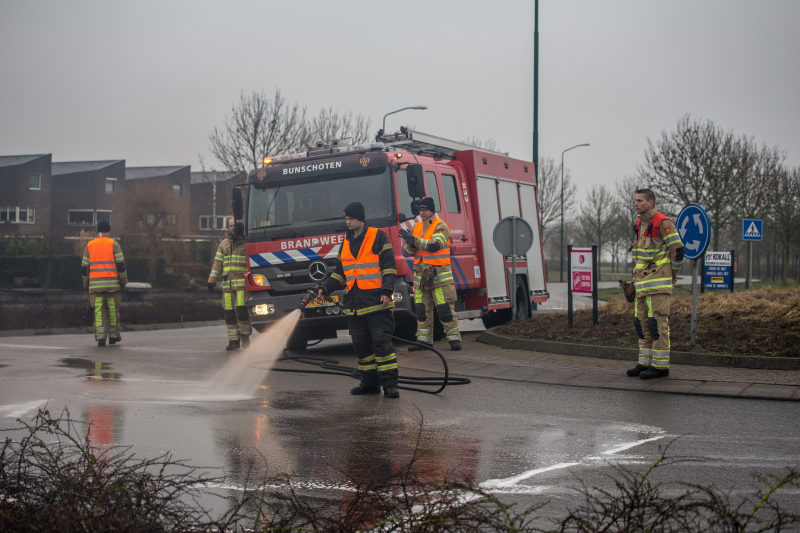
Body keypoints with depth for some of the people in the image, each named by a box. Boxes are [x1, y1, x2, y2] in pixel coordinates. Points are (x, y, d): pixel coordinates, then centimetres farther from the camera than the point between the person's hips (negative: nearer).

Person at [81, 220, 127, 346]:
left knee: (98, 311, 1)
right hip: (112, 283, -2)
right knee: (113, 310, 10)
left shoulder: (89, 245, 10)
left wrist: (86, 284, 18)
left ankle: (100, 337, -10)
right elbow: (120, 264, -6)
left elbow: (84, 268, 10)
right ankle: (113, 336, 18)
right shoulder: (113, 244, 1)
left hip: (95, 284, 2)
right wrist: (124, 280, 2)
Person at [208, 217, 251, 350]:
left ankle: (245, 337, 2)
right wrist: (212, 280, 12)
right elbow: (217, 263, 19)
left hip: (243, 284, -4)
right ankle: (234, 340, 8)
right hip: (227, 284, 4)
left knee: (241, 310, -14)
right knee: (229, 313, 1)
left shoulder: (248, 243, 4)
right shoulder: (224, 244, 17)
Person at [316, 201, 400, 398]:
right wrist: (324, 288, 9)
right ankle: (370, 383, 16)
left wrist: (387, 290, -15)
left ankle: (390, 384, -6)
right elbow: (339, 274, 22)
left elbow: (389, 267, -4)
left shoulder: (378, 237, 1)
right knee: (361, 345, 8)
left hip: (376, 301, -6)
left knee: (382, 342, -9)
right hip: (354, 304, 6)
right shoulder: (346, 243, 18)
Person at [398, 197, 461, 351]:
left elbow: (435, 245, -22)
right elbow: (410, 251, 10)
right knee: (422, 309, 6)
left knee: (445, 308, -7)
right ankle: (423, 339, 13)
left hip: (439, 274, -6)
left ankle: (454, 338, 1)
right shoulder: (417, 227, 13)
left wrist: (414, 240, -26)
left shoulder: (441, 226, -6)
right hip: (420, 273, 6)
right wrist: (410, 244, -14)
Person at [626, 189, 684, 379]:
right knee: (642, 323, 10)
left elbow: (678, 249, -12)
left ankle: (661, 365, -4)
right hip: (642, 282, 9)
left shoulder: (663, 223, -11)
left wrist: (673, 274, -3)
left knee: (658, 323, -8)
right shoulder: (640, 224, 17)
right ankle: (646, 362, 17)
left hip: (658, 283, -9)